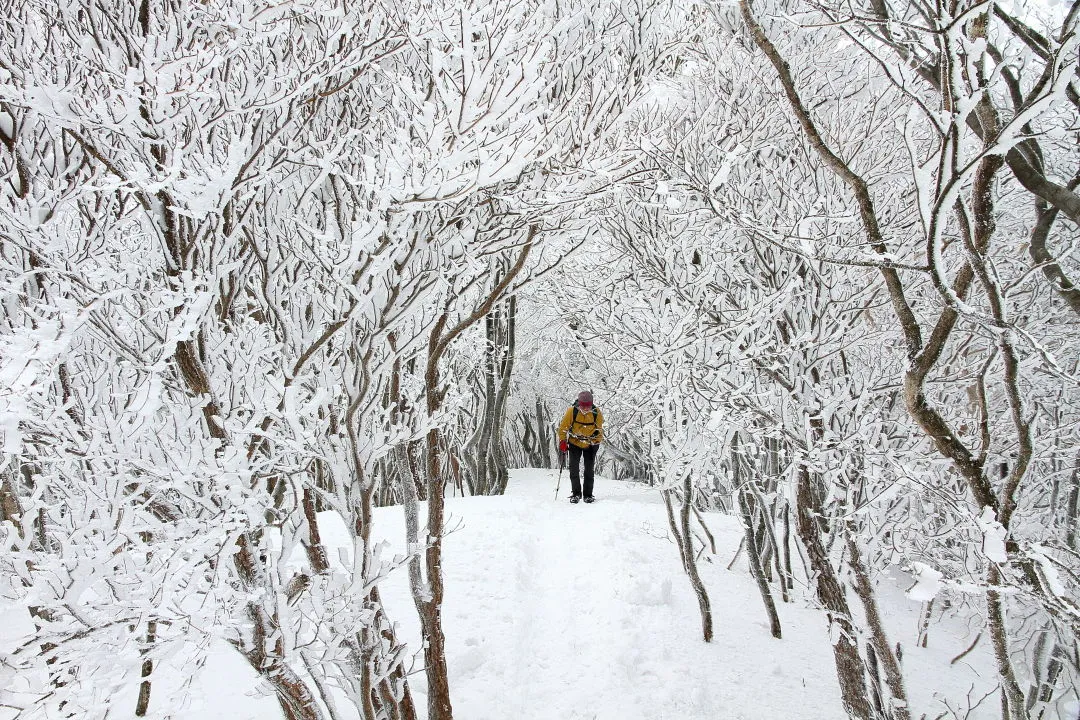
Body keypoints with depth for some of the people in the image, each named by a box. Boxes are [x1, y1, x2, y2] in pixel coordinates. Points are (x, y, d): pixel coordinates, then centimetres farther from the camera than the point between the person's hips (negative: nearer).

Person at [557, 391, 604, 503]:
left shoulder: (597, 413, -15)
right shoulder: (572, 411, -18)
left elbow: (599, 430, 1)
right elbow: (563, 427, -7)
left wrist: (596, 442, -7)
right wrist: (562, 441, -10)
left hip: (590, 445, 0)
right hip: (574, 443, 0)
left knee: (589, 470, 1)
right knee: (574, 468, -7)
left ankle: (588, 495, 9)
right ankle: (576, 493, 3)